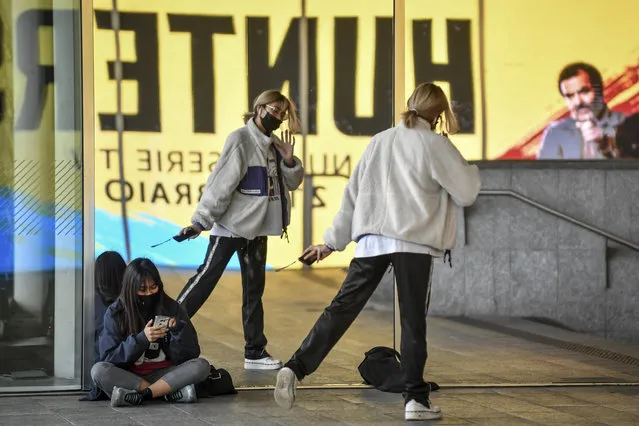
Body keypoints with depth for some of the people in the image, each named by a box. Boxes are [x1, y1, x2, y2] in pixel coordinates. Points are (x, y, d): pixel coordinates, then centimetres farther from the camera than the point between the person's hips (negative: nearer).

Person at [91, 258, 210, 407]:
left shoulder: (171, 308, 1)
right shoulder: (115, 313, -1)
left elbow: (190, 355, 0)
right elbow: (108, 358, -8)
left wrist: (178, 331, -20)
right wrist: (141, 339, -20)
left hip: (163, 374, 1)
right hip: (129, 376, -1)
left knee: (202, 366, -24)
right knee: (98, 370, -31)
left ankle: (139, 396, -32)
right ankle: (171, 393, -30)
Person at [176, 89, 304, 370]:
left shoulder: (274, 144, 10)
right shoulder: (241, 139, -12)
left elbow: (292, 183, 14)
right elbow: (221, 181, -16)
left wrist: (289, 160, -6)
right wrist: (201, 220, -18)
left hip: (256, 228, 7)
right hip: (231, 225, -7)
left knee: (254, 288, 10)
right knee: (207, 276, -8)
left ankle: (255, 352, 15)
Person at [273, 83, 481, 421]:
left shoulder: (380, 141, 15)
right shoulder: (434, 144, 0)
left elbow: (353, 193, 17)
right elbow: (466, 192, 3)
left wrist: (333, 241, 20)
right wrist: (470, 171, 24)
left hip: (372, 240, 4)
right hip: (414, 242, -4)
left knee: (342, 308, 0)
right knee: (413, 320, 3)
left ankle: (296, 369, -13)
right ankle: (416, 398, 5)